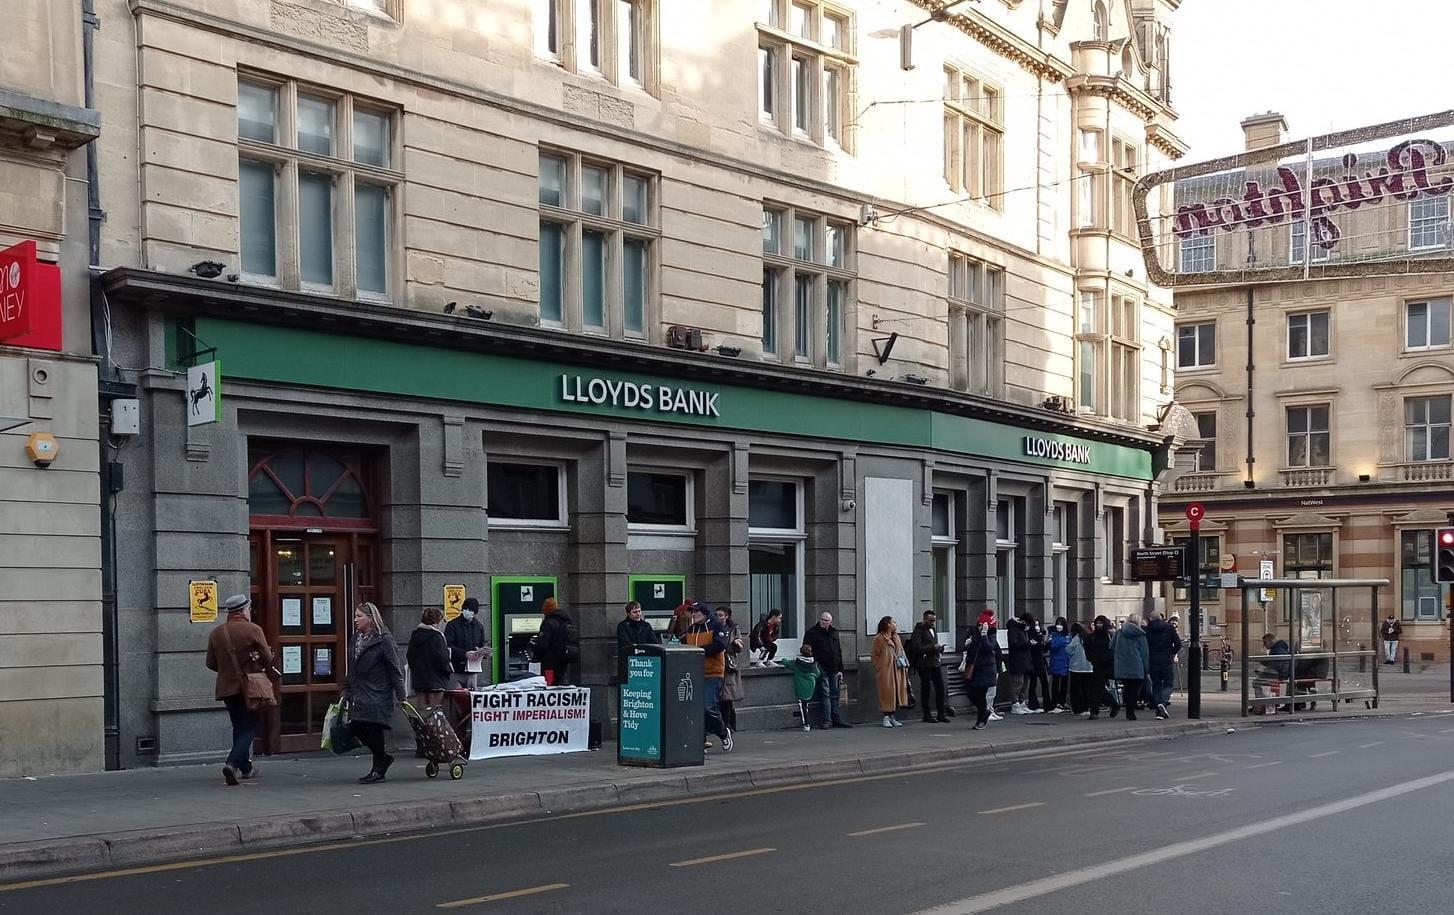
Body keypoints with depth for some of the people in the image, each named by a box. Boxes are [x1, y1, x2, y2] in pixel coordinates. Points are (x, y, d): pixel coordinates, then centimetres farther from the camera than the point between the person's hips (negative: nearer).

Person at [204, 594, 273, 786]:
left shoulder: (215, 633, 3)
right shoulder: (253, 630, -11)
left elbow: (211, 663, 7)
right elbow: (268, 659, -10)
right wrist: (258, 666, 11)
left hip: (226, 687, 5)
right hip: (249, 686, -5)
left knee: (239, 727, 18)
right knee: (249, 728, 0)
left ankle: (245, 767, 25)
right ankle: (232, 763, -19)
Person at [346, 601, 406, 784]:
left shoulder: (384, 640, -10)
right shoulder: (357, 638, 11)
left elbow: (395, 670, -11)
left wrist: (400, 696, -14)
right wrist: (347, 689, 18)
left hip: (377, 696, -7)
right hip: (359, 696, 7)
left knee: (373, 730, -6)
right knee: (356, 728, 2)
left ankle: (378, 770, 9)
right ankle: (383, 757, 22)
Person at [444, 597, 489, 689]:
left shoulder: (479, 626, 15)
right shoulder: (453, 625, -2)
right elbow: (448, 646, -11)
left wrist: (481, 653, -4)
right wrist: (465, 653, -22)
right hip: (457, 671, -5)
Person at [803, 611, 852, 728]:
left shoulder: (834, 633, 16)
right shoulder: (812, 633, 0)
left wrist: (840, 669, 14)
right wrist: (814, 664, -16)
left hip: (834, 670, 5)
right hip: (822, 669, -5)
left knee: (835, 694, 8)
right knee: (825, 694, -7)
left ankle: (837, 719, 12)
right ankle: (826, 720, -5)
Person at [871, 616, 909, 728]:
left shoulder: (897, 638, 16)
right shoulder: (879, 638, -6)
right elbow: (875, 655, -7)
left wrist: (905, 665, 10)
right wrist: (879, 668, -13)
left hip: (898, 671, 7)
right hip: (885, 671, -7)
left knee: (897, 693, 7)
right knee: (887, 693, -7)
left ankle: (893, 717, 14)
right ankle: (886, 717, -2)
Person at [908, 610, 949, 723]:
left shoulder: (933, 629, 18)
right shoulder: (918, 631, -7)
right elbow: (916, 648, -17)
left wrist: (939, 648, 5)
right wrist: (932, 647, -19)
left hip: (935, 662, 7)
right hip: (924, 664, -7)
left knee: (940, 687, 3)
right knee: (926, 688, -1)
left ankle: (941, 713, 11)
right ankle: (927, 715, 6)